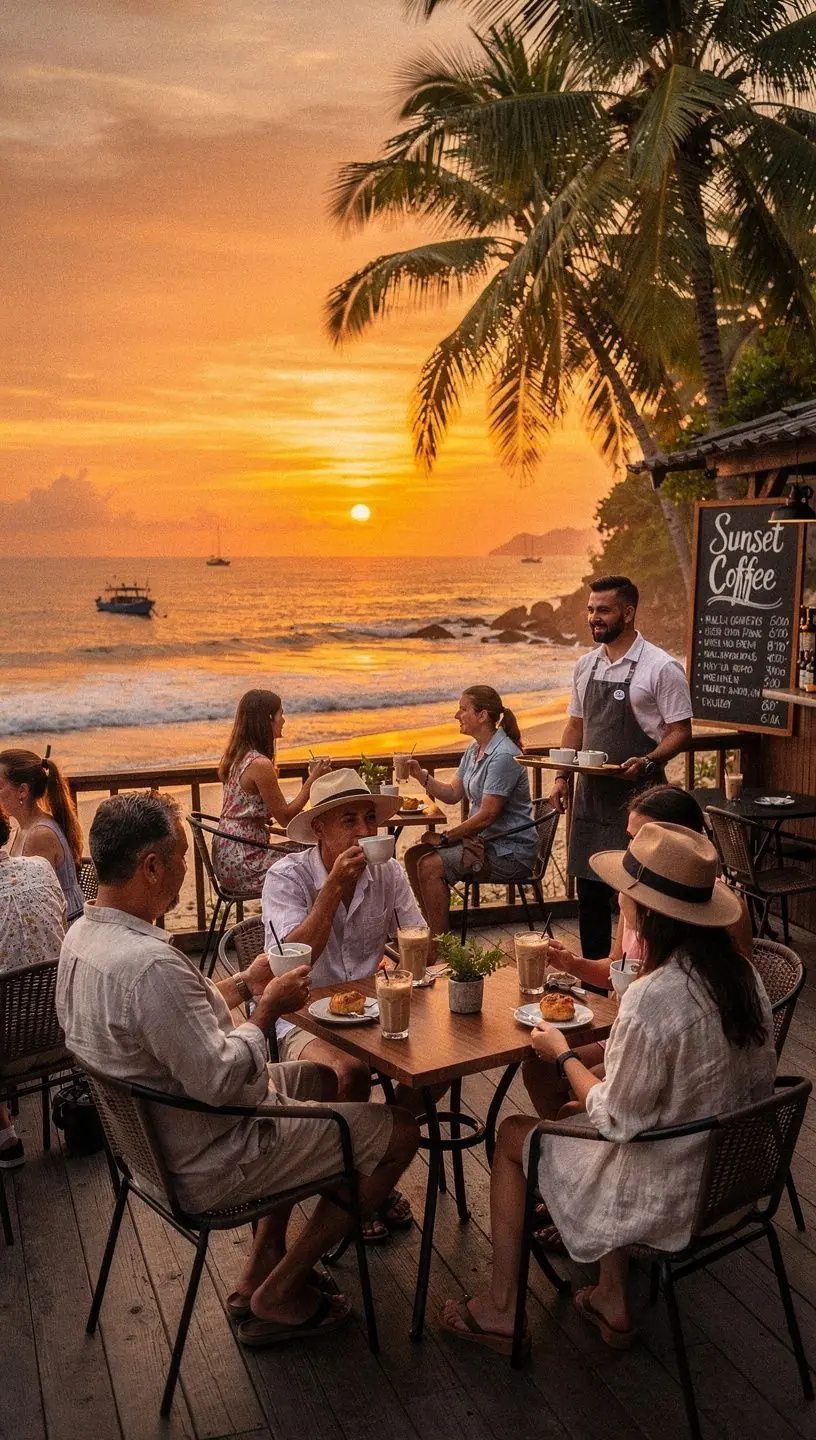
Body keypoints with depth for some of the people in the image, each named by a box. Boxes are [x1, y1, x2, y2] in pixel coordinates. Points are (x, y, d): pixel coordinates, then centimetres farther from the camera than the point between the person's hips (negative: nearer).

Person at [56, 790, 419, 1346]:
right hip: (206, 1165, -10)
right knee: (400, 1131, -1)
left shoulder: (83, 935, -2)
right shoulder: (150, 964, -35)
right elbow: (220, 1079, -30)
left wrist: (243, 984, 2)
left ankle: (262, 1265, 29)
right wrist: (269, 1008, -16)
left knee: (320, 1078, 28)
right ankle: (278, 1294, 13)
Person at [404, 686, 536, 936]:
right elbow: (453, 794, 12)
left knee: (430, 866, -21)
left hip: (510, 851, -10)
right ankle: (434, 929, 11)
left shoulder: (503, 756, -22)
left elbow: (487, 815, -24)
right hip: (485, 839, 10)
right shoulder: (474, 749, 9)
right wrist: (421, 776, -2)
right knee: (414, 855, 1)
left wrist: (445, 837, -15)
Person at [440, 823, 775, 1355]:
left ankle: (501, 1310, 26)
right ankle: (612, 1302, 29)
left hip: (670, 1193, -7)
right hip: (735, 1168, 7)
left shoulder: (651, 1000, -31)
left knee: (512, 1135, 13)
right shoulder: (742, 972, -8)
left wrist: (563, 1053, -5)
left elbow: (617, 1120, -22)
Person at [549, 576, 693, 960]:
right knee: (589, 888, 13)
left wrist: (647, 763, -25)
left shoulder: (661, 668, -9)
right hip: (591, 792, 6)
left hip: (637, 794, -6)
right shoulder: (585, 665, 9)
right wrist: (563, 777, 8)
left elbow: (681, 732, -9)